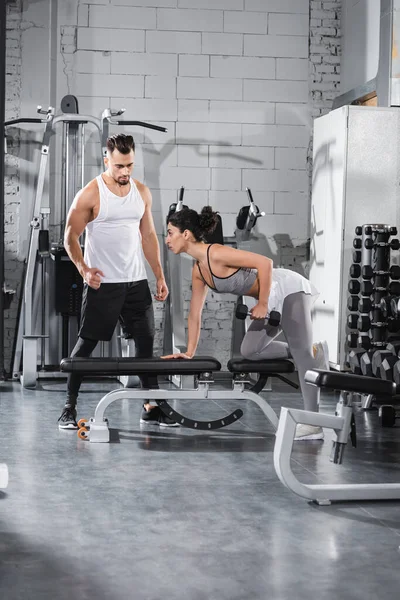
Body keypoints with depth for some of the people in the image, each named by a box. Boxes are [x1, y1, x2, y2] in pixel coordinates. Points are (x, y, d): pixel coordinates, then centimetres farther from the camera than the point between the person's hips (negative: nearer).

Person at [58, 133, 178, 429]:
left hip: (136, 282, 5)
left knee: (146, 342, 7)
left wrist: (160, 276, 10)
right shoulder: (90, 194, -8)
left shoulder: (142, 192, 8)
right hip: (102, 283, -5)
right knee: (86, 344, 0)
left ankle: (151, 407, 15)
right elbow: (71, 236, -6)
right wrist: (83, 268, -22)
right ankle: (70, 407, 9)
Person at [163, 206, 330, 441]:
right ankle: (314, 353, 16)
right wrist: (189, 352, 12)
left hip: (290, 289, -9)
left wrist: (262, 305, -20)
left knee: (300, 353, -12)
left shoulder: (216, 254, -23)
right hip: (274, 301, 9)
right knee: (250, 351, 5)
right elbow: (195, 314, 13)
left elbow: (265, 263, -25)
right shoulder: (198, 271, 5)